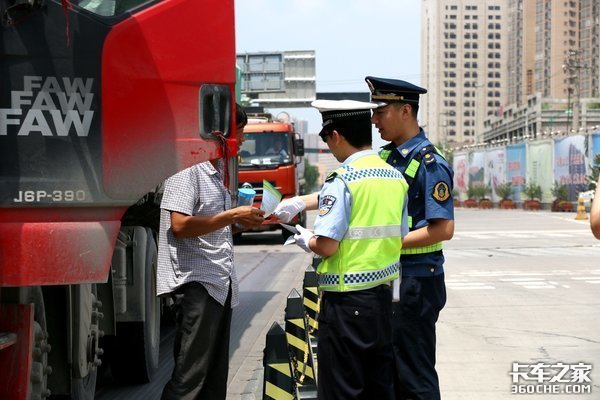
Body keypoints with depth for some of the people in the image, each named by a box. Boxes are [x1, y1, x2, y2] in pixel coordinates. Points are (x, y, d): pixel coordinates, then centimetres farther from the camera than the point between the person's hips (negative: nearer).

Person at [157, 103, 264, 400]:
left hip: (220, 283, 9)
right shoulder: (187, 170, -12)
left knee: (216, 374, 12)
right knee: (190, 376, -7)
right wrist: (232, 216, -18)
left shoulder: (217, 171, 17)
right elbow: (180, 225, -21)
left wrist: (243, 220, 10)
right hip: (196, 284, -9)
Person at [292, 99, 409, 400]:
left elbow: (326, 246, -19)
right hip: (384, 295, 7)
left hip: (346, 299, -7)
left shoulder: (342, 180, -15)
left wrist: (306, 240, 1)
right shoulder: (396, 178, 7)